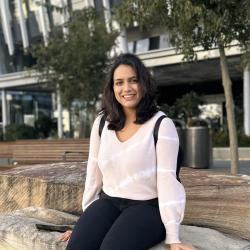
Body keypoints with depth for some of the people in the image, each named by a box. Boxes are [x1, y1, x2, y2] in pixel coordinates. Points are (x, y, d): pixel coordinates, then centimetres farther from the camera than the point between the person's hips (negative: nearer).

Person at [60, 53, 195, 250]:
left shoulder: (161, 125, -9)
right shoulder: (102, 123, 5)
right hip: (108, 203, 4)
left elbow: (167, 180, -13)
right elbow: (94, 174, 9)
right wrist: (87, 220, 11)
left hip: (147, 207, -4)